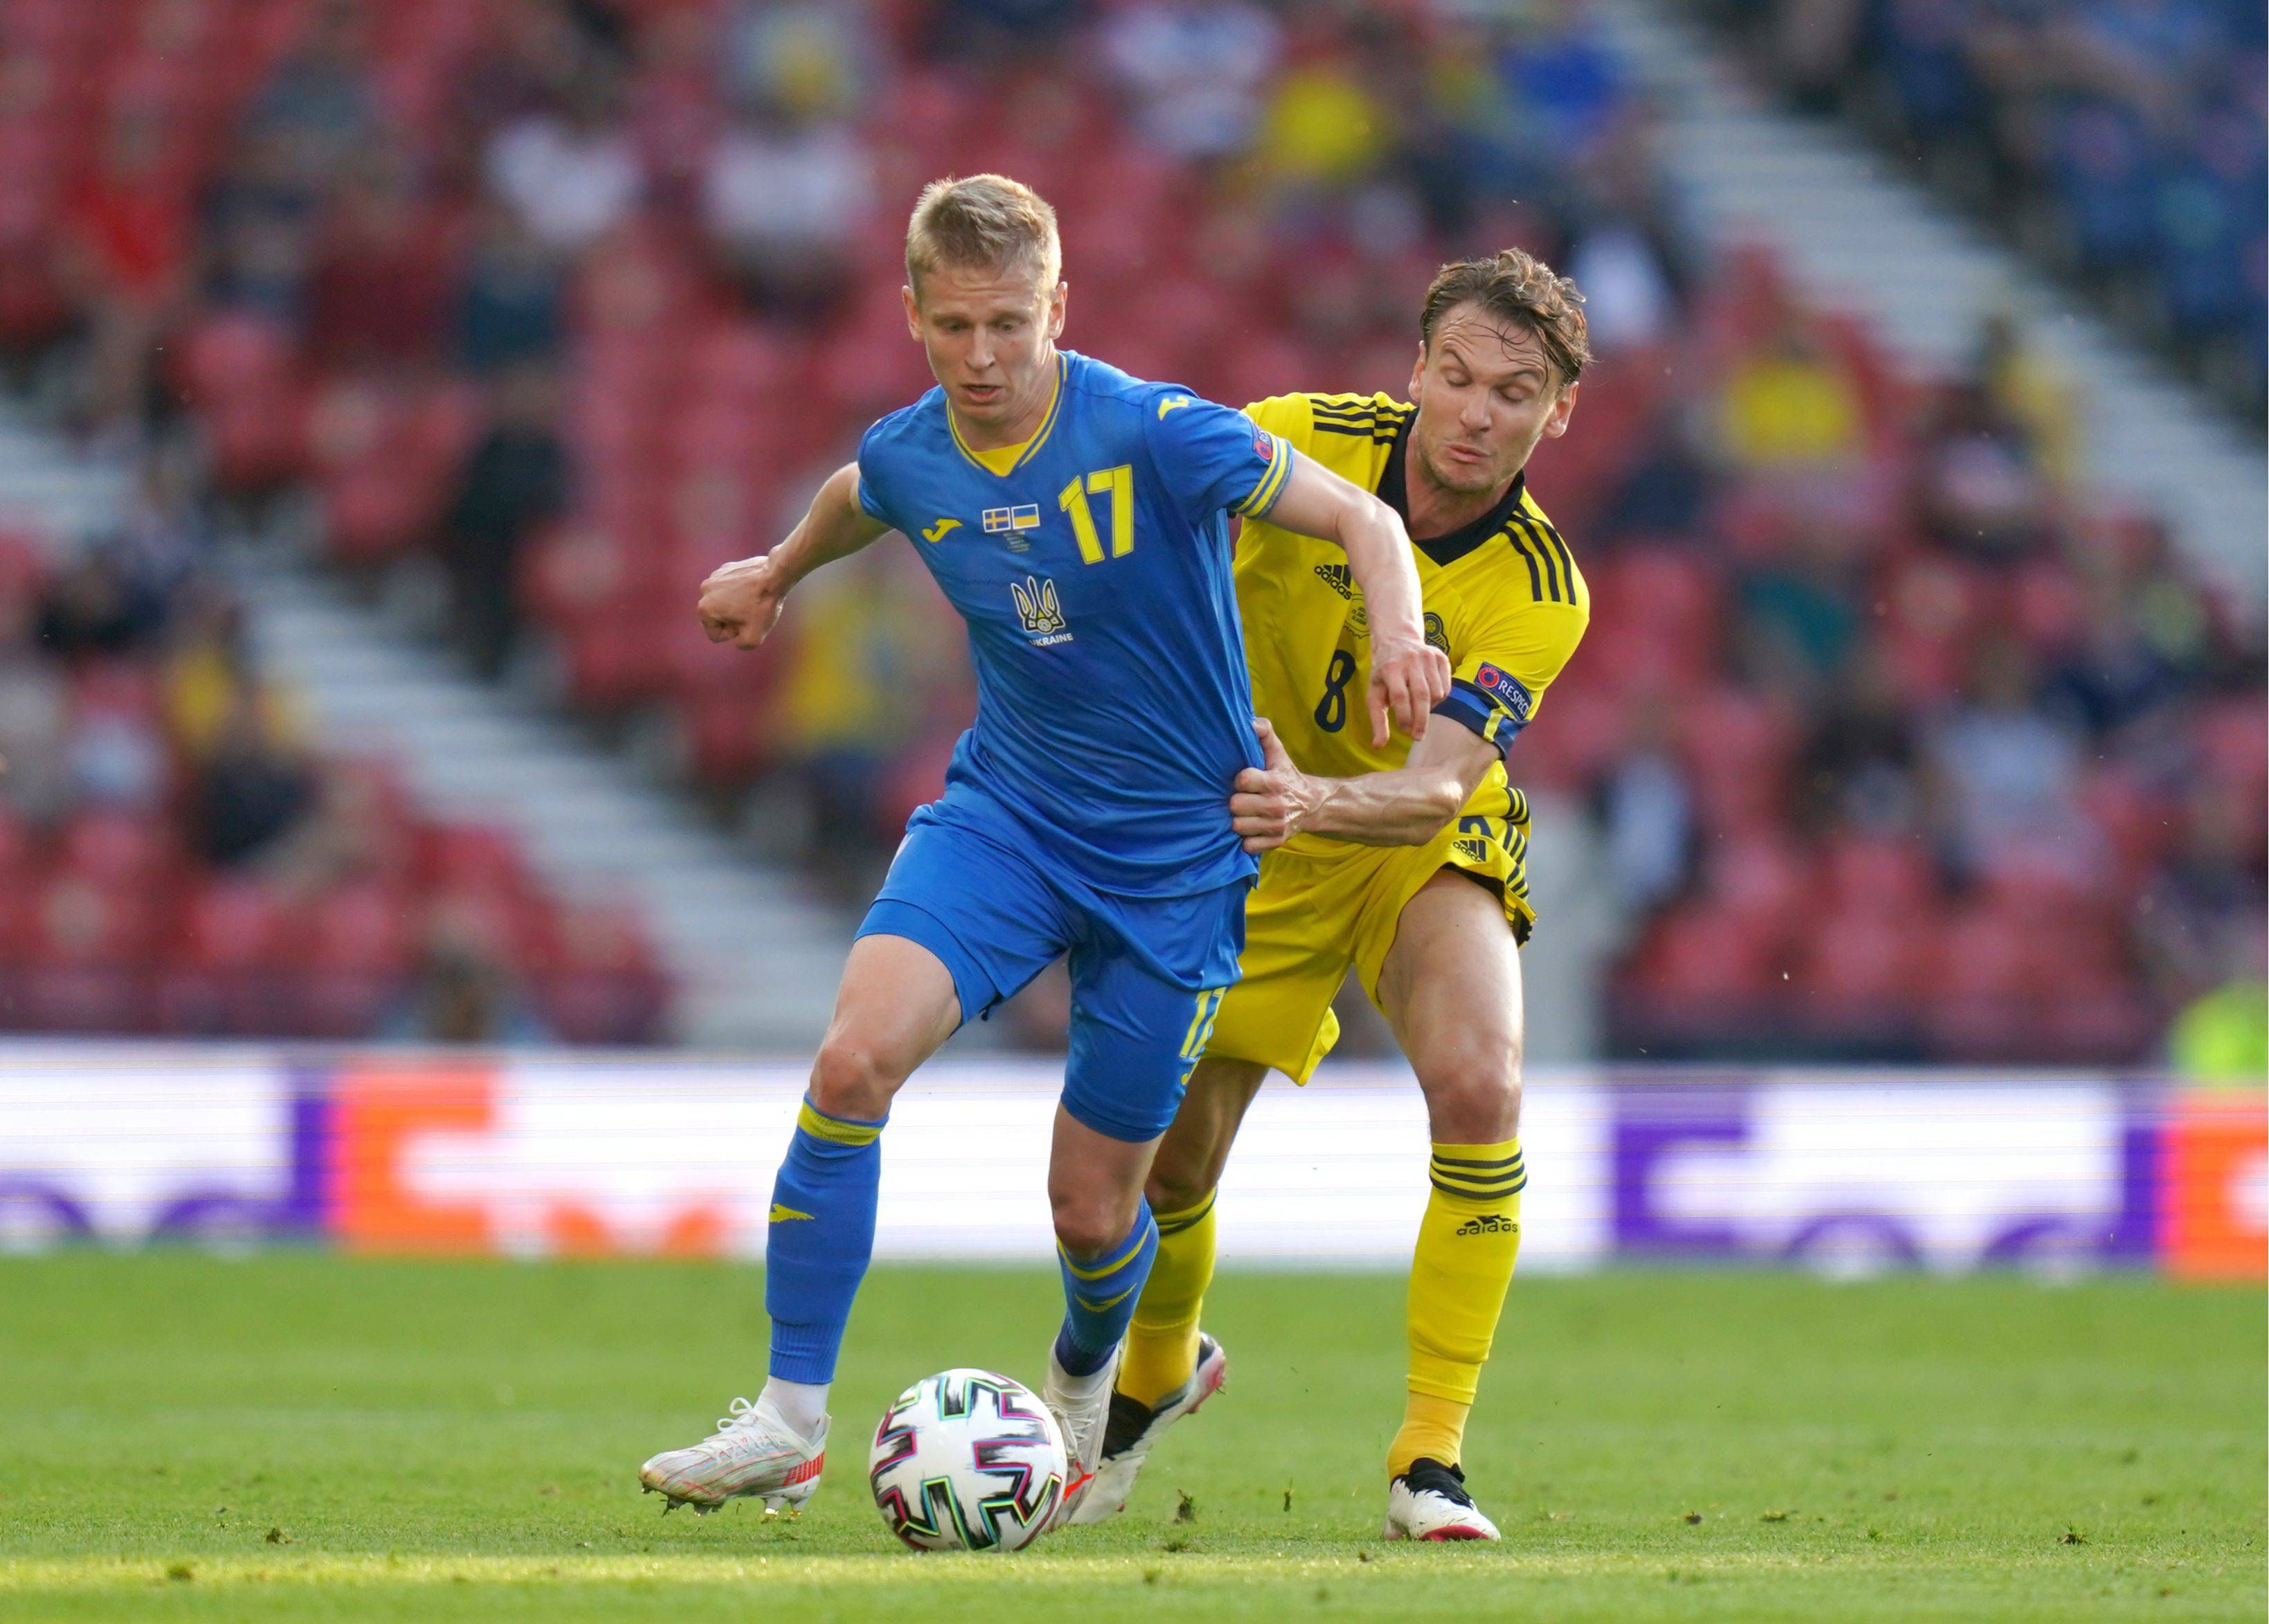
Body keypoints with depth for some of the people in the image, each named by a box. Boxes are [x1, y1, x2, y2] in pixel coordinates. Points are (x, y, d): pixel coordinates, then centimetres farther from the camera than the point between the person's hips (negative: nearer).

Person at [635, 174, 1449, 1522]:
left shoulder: (1153, 436, -20)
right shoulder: (908, 461, -5)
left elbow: (1363, 522, -17)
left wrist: (1399, 634, -37)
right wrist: (779, 571, 41)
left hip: (1176, 854, -3)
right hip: (1003, 812, 3)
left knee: (1093, 1207, 4)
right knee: (857, 1055, -24)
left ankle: (1084, 1377, 42)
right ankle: (790, 1420, -16)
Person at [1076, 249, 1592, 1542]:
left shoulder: (1542, 596, -25)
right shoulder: (1309, 442, -20)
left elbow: (1436, 788, -35)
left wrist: (1316, 800, -55)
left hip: (1421, 850, -2)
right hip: (1244, 840, 2)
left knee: (1478, 1087, -29)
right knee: (1168, 1152, 5)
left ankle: (1431, 1457, -19)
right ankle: (1158, 1370, 42)